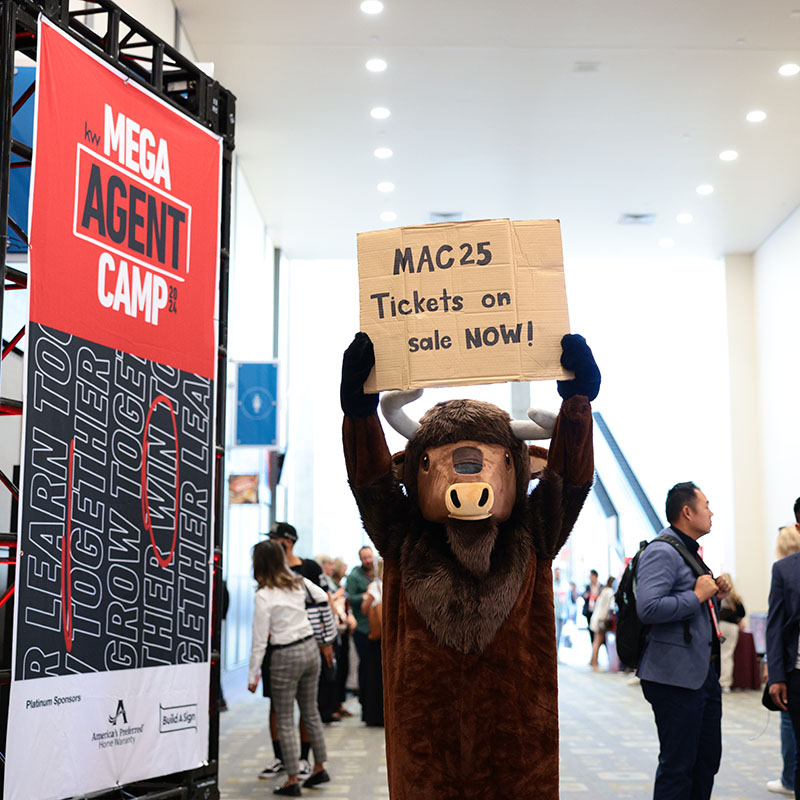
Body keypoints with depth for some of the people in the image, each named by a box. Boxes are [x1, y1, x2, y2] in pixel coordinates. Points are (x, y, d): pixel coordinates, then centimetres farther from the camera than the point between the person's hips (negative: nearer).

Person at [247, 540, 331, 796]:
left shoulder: (264, 596, -15)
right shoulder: (299, 582, 2)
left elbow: (260, 639, -13)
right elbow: (325, 602, 11)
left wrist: (253, 674, -5)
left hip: (286, 656, -6)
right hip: (310, 648, 6)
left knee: (285, 720, 4)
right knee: (311, 712, 19)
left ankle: (292, 780, 7)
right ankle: (319, 768, 27)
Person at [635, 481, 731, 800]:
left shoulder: (690, 552, 19)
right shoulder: (662, 552, -15)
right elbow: (648, 608, -29)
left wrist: (715, 596, 10)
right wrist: (698, 596, -20)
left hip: (705, 673, 10)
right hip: (676, 676, -10)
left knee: (708, 759, 17)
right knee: (678, 766, -4)